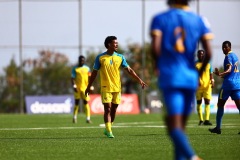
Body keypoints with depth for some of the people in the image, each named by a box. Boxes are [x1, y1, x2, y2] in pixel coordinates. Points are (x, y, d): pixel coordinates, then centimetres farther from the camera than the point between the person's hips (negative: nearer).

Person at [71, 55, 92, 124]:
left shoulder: (87, 68, 9)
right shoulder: (75, 68, 3)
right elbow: (72, 78, -2)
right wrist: (74, 86, -15)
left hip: (85, 88, 1)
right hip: (77, 88, -1)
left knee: (86, 103, -3)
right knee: (76, 103, 3)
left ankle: (88, 118, -5)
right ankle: (75, 117, 16)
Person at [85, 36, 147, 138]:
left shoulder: (120, 57, 4)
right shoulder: (100, 58, -3)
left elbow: (129, 70, 4)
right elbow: (94, 73, 3)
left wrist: (139, 80, -5)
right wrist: (88, 87, 5)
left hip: (117, 87, 3)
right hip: (106, 88, -3)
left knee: (114, 109, 8)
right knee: (107, 108, -10)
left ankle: (107, 129, 22)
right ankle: (109, 131, -8)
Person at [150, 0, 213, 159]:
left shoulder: (159, 19, 1)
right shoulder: (199, 20, 5)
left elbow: (155, 48, -11)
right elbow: (208, 53, -2)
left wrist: (158, 67, 9)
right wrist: (199, 73, 14)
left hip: (169, 76, -3)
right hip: (190, 78, 3)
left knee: (174, 126, -10)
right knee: (181, 124, 15)